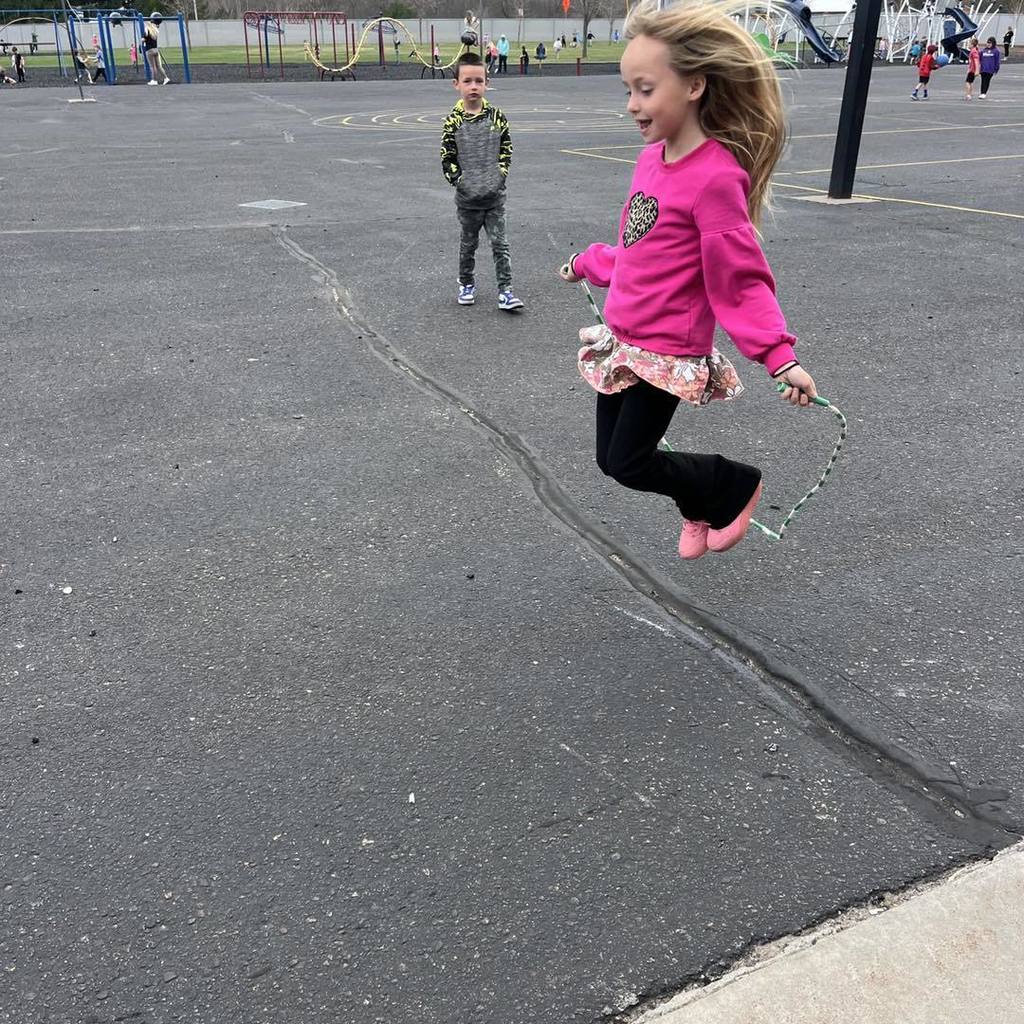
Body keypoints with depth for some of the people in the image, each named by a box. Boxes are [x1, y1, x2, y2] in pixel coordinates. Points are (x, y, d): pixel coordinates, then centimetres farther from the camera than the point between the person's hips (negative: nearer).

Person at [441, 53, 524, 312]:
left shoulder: (496, 116, 0)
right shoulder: (453, 121, -5)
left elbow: (506, 149, 6)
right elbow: (447, 158, -3)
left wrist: (501, 174, -5)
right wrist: (459, 180, -12)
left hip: (495, 195, 1)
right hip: (468, 198, -1)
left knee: (500, 243, -1)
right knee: (468, 243, 14)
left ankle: (505, 290, 3)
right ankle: (466, 284, 31)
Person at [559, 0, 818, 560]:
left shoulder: (715, 177, -21)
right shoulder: (652, 156, 2)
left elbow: (741, 279, -20)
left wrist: (780, 356, -29)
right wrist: (586, 263, 30)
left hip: (667, 355, -8)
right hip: (622, 342, 8)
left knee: (628, 464, 0)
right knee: (611, 458, 14)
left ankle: (739, 483, 25)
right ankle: (699, 508, 41)